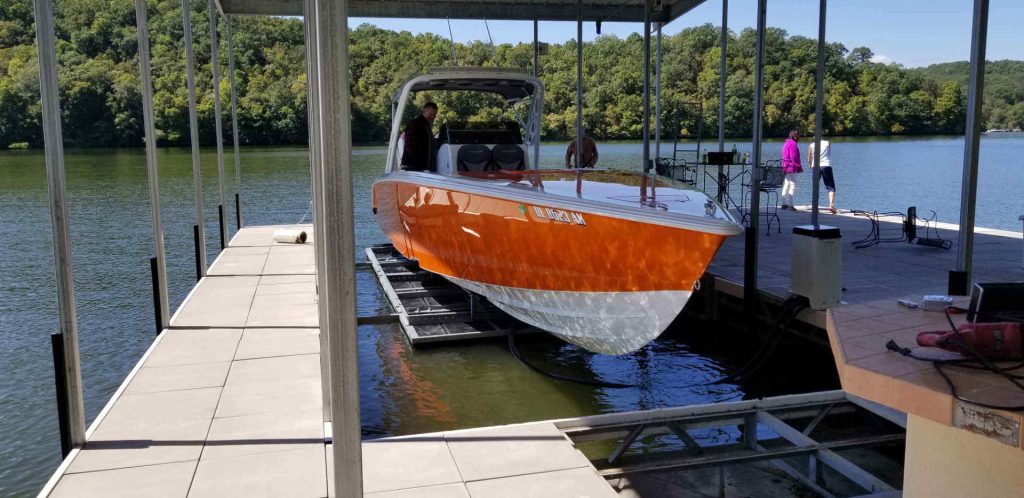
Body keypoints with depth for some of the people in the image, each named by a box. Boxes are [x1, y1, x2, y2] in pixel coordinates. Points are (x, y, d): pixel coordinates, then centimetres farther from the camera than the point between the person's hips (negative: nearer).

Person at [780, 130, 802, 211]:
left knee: (786, 186, 13)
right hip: (791, 168, -10)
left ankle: (784, 204, 16)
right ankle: (790, 205, -14)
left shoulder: (786, 143, 18)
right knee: (793, 186, -10)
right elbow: (794, 157, -19)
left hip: (785, 167, 10)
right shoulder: (793, 144, -14)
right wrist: (799, 166, -4)